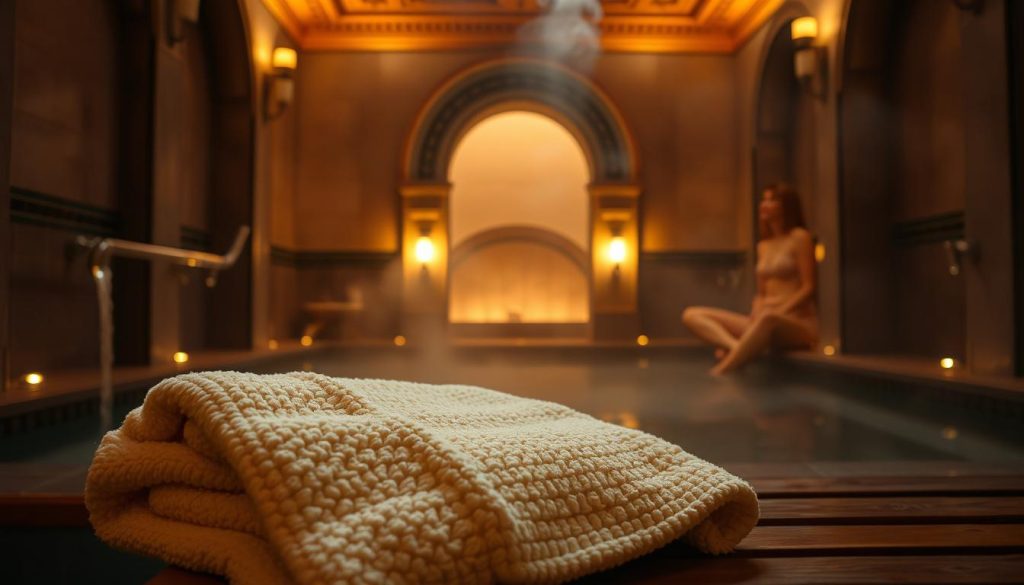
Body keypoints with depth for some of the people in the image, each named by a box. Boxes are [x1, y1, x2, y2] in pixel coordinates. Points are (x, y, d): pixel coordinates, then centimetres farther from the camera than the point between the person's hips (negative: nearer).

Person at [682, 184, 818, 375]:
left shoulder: (800, 237, 1)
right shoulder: (763, 245, 19)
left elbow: (808, 287, -6)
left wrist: (779, 312, -19)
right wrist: (754, 318, -4)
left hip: (799, 324, -6)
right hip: (765, 322, 7)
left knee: (768, 318, -44)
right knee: (692, 315, -9)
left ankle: (717, 376, -40)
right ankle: (737, 347, -36)